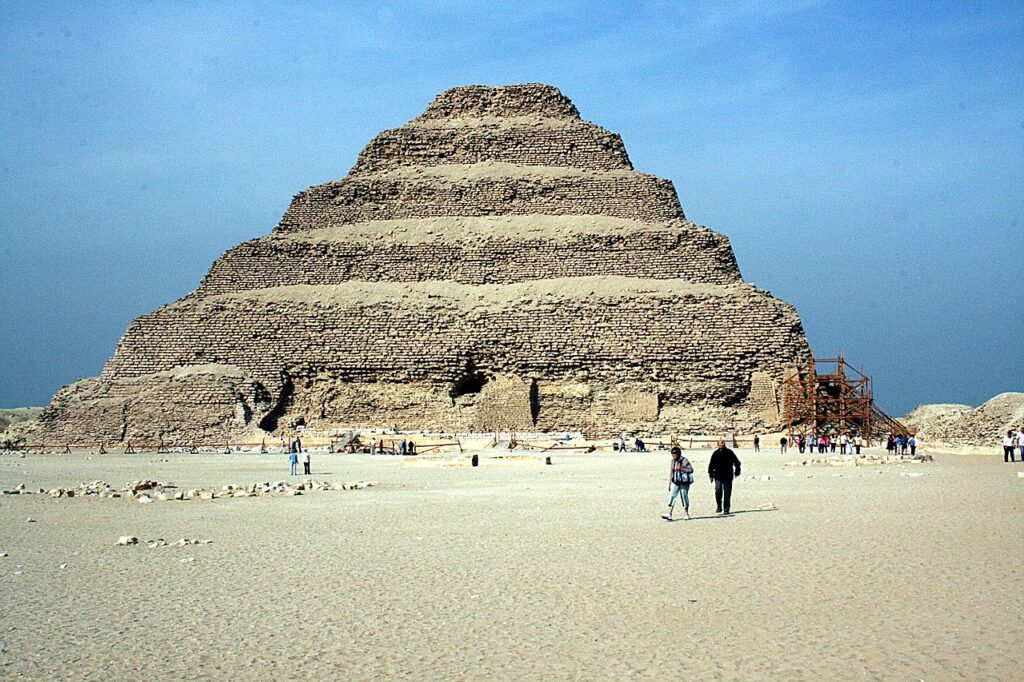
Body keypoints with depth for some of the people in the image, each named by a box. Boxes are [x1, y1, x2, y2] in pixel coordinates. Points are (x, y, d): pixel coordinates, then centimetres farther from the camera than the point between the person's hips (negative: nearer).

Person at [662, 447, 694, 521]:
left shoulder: (684, 461, -10)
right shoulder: (673, 461, 7)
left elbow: (691, 470, -10)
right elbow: (671, 472, 13)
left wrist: (681, 468, -19)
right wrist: (669, 483, 15)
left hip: (684, 482, -5)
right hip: (675, 482, 5)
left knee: (684, 497, 3)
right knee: (672, 496, -6)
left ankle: (686, 514, 19)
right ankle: (669, 514, -10)